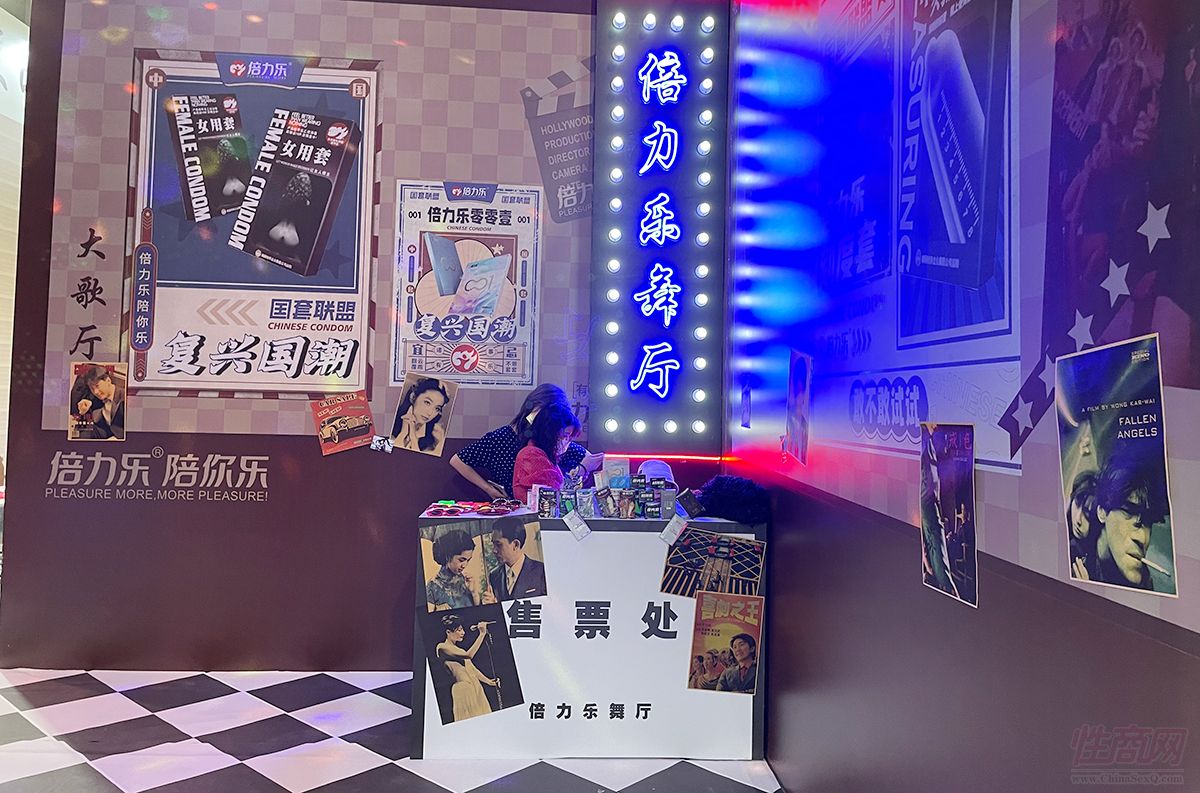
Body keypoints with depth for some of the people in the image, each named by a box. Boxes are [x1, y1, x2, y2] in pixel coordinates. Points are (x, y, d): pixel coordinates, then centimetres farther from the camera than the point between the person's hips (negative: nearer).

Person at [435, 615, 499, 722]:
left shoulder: (457, 648, 19)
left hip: (475, 687, 9)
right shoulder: (442, 648, -10)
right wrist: (482, 634, -23)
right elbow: (469, 655, -22)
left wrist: (488, 681, 12)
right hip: (463, 689, -9)